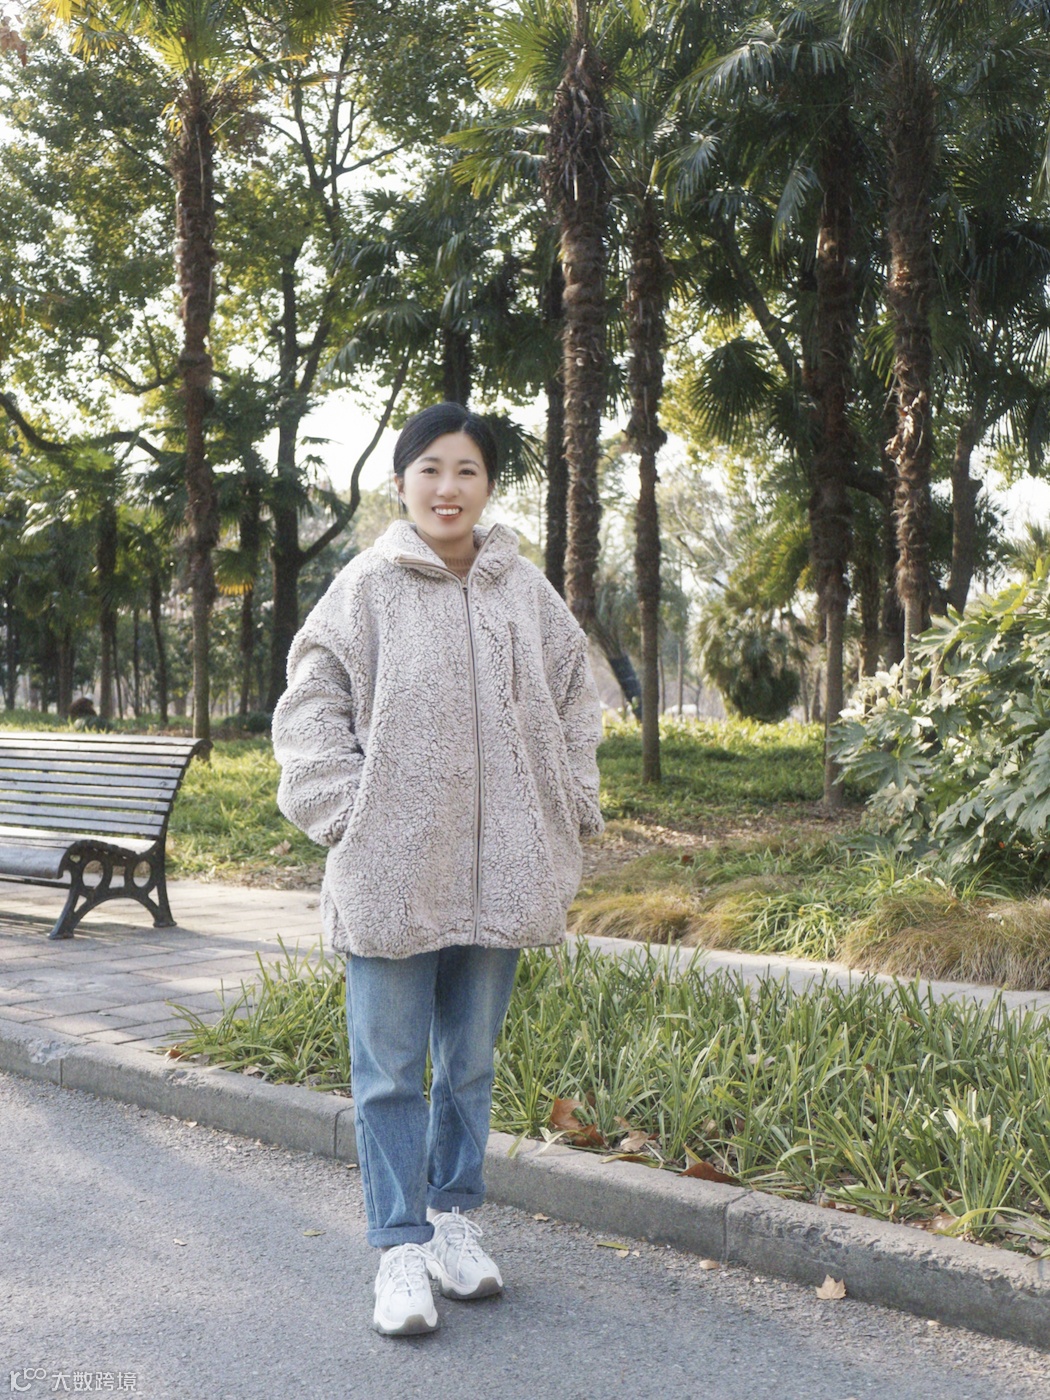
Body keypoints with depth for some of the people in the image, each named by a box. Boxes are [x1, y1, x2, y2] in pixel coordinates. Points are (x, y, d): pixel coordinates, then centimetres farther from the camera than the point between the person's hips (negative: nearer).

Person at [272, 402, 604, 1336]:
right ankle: (401, 1248, 16)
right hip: (391, 873, -3)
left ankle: (454, 1220, 33)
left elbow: (574, 706, 15)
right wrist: (347, 816, -10)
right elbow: (310, 709, -2)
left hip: (498, 874, 3)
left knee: (472, 1063, 16)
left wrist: (567, 818, 8)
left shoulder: (527, 592, 5)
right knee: (392, 1069, 3)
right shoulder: (367, 587, -4)